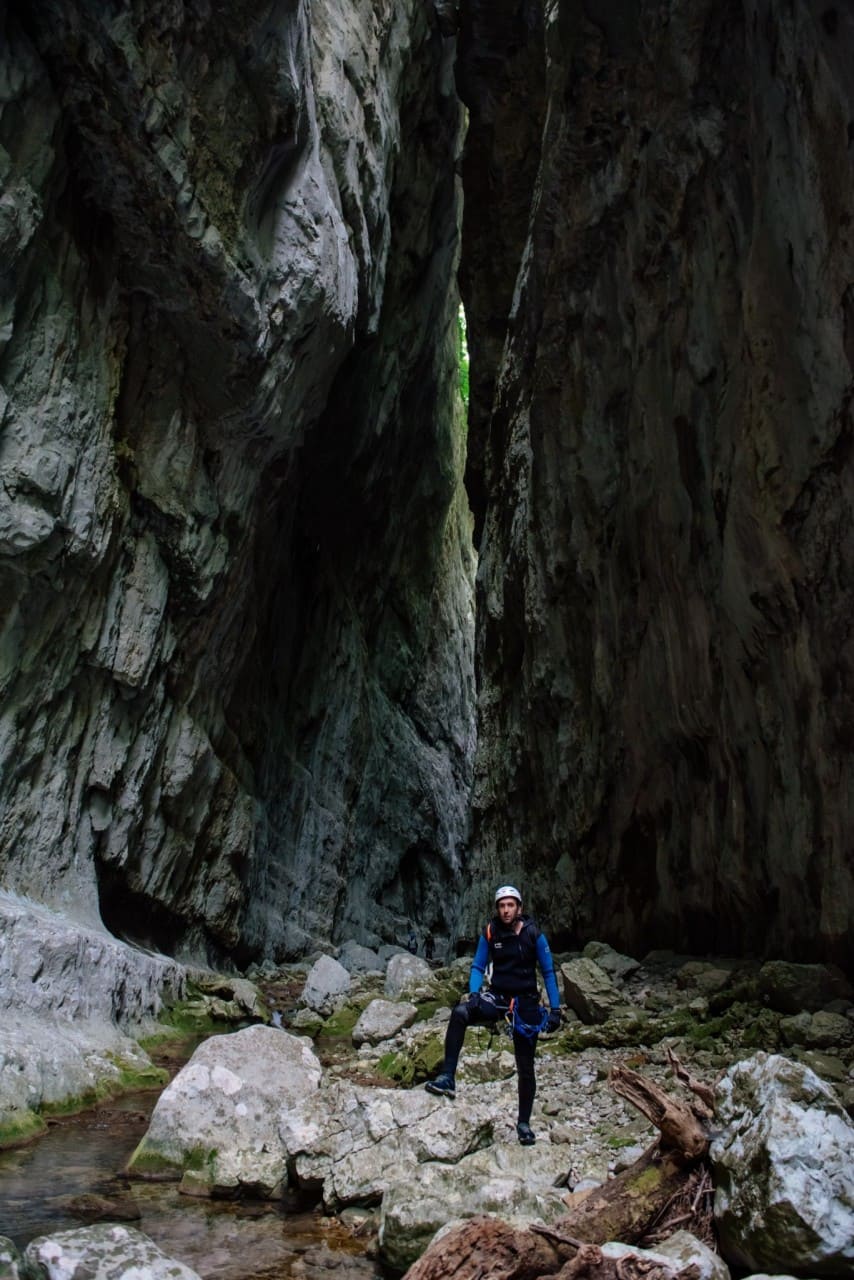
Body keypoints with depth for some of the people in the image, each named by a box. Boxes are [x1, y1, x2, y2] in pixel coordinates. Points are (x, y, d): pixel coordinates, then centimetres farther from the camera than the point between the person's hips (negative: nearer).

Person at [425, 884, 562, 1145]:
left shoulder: (533, 934, -9)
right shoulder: (490, 933, -5)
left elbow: (548, 972, -3)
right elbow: (478, 967, 0)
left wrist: (555, 1009, -7)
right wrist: (473, 993, -18)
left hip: (525, 1003, -1)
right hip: (497, 997, 1)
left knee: (525, 1067, 5)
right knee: (460, 1013, -30)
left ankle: (524, 1123, 25)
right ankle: (447, 1078, -28)